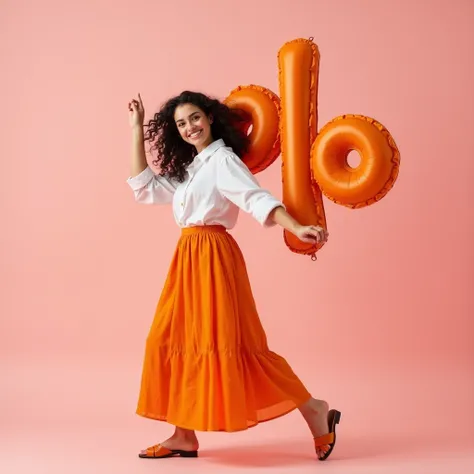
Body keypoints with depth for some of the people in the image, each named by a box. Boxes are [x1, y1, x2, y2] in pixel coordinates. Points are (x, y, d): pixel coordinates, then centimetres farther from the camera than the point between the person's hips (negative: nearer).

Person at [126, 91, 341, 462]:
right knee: (174, 340, 5)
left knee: (228, 341, -12)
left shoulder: (223, 160, -7)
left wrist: (297, 229, -35)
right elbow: (145, 188, 21)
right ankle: (184, 436, 11)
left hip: (213, 258, -9)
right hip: (189, 259, 9)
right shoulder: (187, 168, 19)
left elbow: (257, 198, -19)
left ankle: (314, 411, -5)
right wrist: (137, 132, 22)